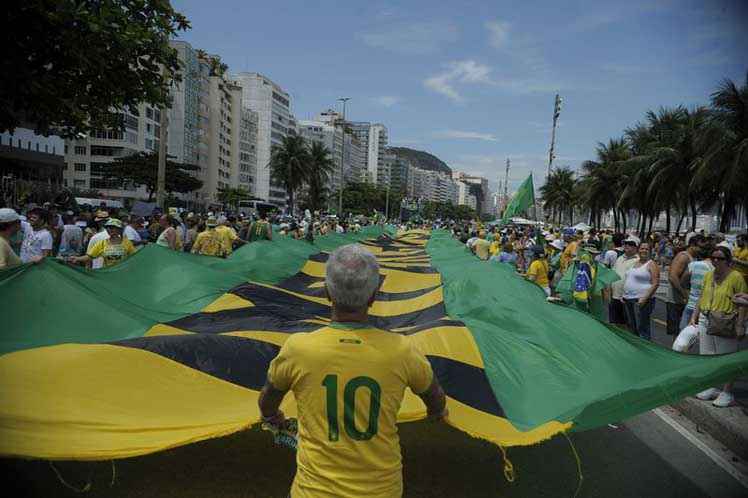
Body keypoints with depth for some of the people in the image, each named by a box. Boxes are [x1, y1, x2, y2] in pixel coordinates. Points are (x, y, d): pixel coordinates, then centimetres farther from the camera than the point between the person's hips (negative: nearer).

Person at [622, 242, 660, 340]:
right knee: (631, 327, 14)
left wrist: (645, 298, -21)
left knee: (642, 328, -5)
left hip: (641, 300, -7)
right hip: (628, 299, 7)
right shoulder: (634, 262, 16)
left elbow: (655, 284, -13)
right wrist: (624, 295, 12)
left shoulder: (651, 264, -5)